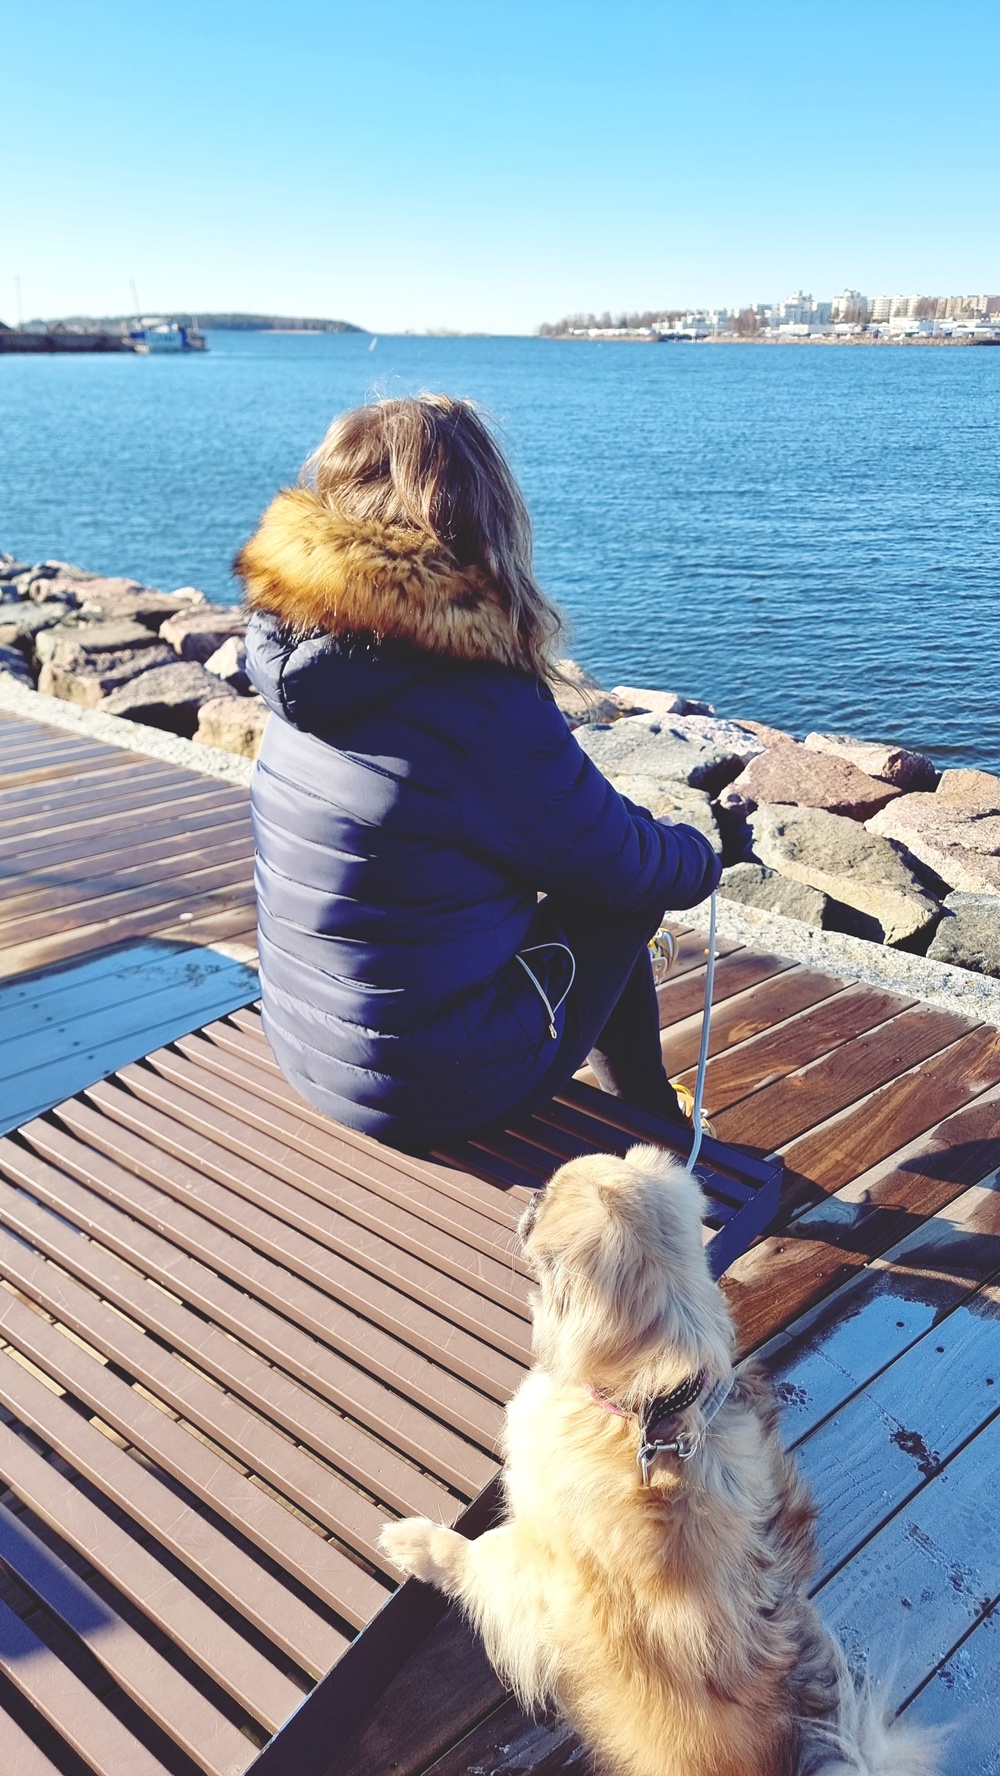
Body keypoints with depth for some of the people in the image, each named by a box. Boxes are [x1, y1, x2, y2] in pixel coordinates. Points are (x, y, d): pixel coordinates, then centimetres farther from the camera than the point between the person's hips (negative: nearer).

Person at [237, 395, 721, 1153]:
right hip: (436, 1089, -7)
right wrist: (702, 857, 11)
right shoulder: (484, 708, -27)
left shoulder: (309, 662, -4)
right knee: (621, 901, 12)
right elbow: (628, 868, -11)